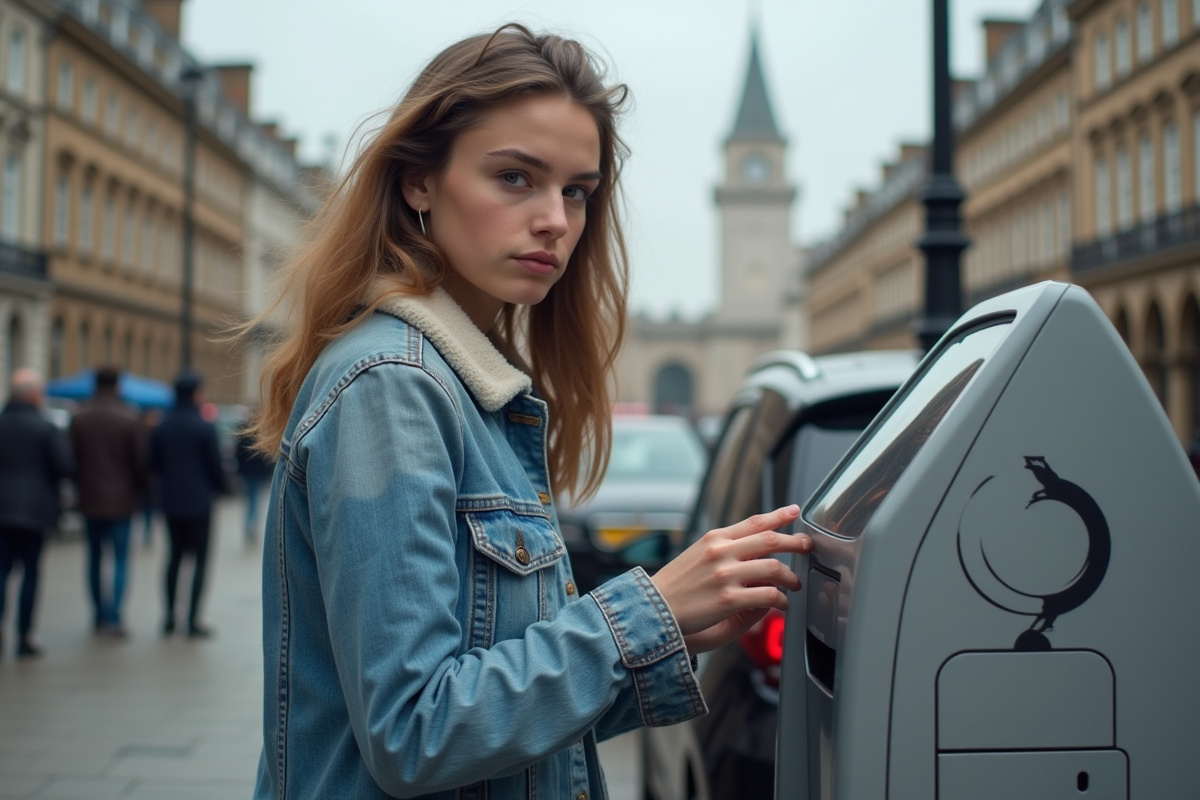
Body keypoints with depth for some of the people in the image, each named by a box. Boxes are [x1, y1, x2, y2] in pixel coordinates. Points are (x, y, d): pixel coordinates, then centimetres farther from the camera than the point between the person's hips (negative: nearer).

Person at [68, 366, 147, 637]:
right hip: (121, 500, -3)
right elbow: (140, 461, -7)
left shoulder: (78, 419, 0)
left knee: (95, 556, 15)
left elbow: (70, 460, 3)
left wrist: (79, 488, 15)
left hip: (90, 500, 3)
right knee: (121, 558, 0)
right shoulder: (129, 420, -9)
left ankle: (99, 614, 20)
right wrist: (140, 491, 8)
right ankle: (113, 616, -11)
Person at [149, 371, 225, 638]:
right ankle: (193, 620, -1)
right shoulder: (204, 427, -12)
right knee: (199, 558, 1)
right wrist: (219, 486, 10)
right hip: (198, 502, -5)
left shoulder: (162, 426, 2)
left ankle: (169, 616, 15)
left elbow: (153, 464, 7)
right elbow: (215, 464, -8)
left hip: (170, 501, 5)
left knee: (175, 556, 16)